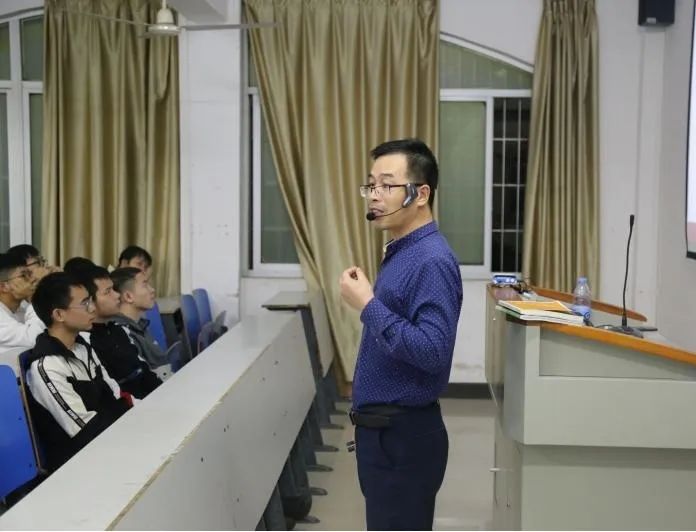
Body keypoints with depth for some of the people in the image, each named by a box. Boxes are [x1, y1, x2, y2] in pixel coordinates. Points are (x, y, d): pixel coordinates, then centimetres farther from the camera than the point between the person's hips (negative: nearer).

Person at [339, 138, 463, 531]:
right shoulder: (401, 252, 10)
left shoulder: (432, 260, -20)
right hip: (385, 428, 10)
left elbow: (432, 352, -29)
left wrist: (367, 305, -25)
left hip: (404, 433, -10)